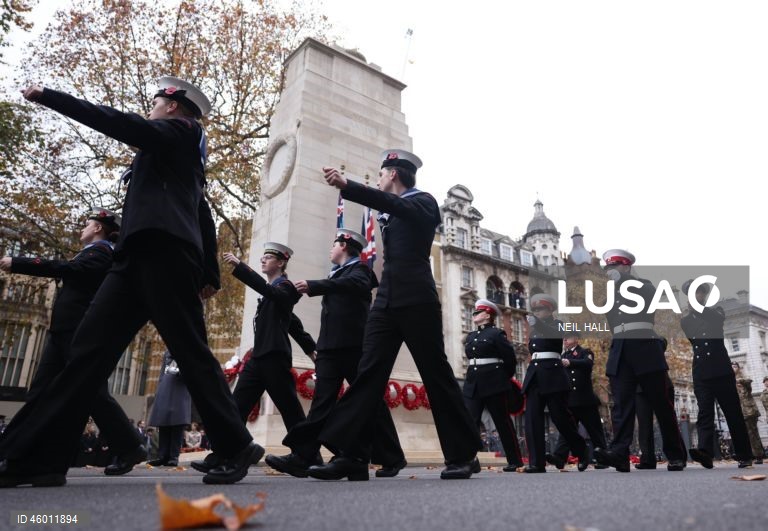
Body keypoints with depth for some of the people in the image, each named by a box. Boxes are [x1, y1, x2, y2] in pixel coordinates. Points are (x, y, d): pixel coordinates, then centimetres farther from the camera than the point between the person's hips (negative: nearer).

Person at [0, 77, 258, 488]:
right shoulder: (179, 156, 32)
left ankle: (237, 448, -6)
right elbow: (204, 221, 27)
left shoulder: (177, 133, 8)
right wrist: (210, 274, 23)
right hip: (142, 258, 9)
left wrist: (46, 96, 5)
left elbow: (118, 123, -6)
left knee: (191, 353, -12)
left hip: (164, 255, -9)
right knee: (90, 347, 1)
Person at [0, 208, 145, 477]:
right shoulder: (93, 253, 25)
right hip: (66, 330, 10)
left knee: (93, 392, -10)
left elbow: (67, 268, -20)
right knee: (41, 391, 7)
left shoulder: (102, 252, -6)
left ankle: (131, 448, -3)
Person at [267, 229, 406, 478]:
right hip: (331, 346, 7)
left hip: (353, 345, -7)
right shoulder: (336, 273, 23)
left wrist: (312, 286, -30)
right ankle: (303, 457, -6)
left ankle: (392, 458, 10)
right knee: (322, 401, -2)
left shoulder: (358, 269, 0)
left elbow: (356, 284, -24)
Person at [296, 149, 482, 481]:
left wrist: (347, 186, -29)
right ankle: (350, 454, -6)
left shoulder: (424, 202, 0)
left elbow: (398, 207, -20)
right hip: (387, 300, 7)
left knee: (437, 375, -2)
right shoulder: (390, 209, 22)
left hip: (416, 300, -7)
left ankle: (463, 455, 9)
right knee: (368, 373, -5)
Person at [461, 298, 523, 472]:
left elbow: (510, 358, -4)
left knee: (503, 423, 3)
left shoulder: (496, 334, -4)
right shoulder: (470, 337, 15)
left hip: (494, 384, -6)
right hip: (472, 383, 6)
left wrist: (504, 379, 5)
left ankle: (514, 461, 15)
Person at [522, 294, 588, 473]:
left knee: (560, 417, -1)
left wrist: (537, 324, -28)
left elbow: (557, 334, -21)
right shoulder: (534, 331, 19)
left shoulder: (557, 324, 3)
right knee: (532, 419, -5)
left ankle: (582, 451, 23)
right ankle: (536, 462, -3)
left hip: (553, 375, -5)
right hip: (534, 375, 5)